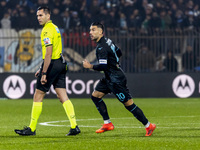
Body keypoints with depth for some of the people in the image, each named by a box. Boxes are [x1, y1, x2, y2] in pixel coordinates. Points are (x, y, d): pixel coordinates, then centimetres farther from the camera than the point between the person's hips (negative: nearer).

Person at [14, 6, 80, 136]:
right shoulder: (55, 28, 18)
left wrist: (44, 73, -21)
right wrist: (41, 69, 26)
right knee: (63, 97, 5)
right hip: (60, 63, 9)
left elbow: (48, 54, -20)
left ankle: (32, 129, 5)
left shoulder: (47, 30, -13)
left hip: (52, 65, -9)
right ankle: (74, 126, -3)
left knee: (38, 96, 0)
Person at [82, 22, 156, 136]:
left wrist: (90, 66, -14)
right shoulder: (108, 41, 9)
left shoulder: (101, 48, -20)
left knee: (129, 104, -6)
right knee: (95, 96, 9)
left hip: (116, 80, -10)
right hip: (109, 78, 10)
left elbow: (103, 66, -27)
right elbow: (119, 53, 23)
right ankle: (108, 124, 12)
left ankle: (148, 126, 2)